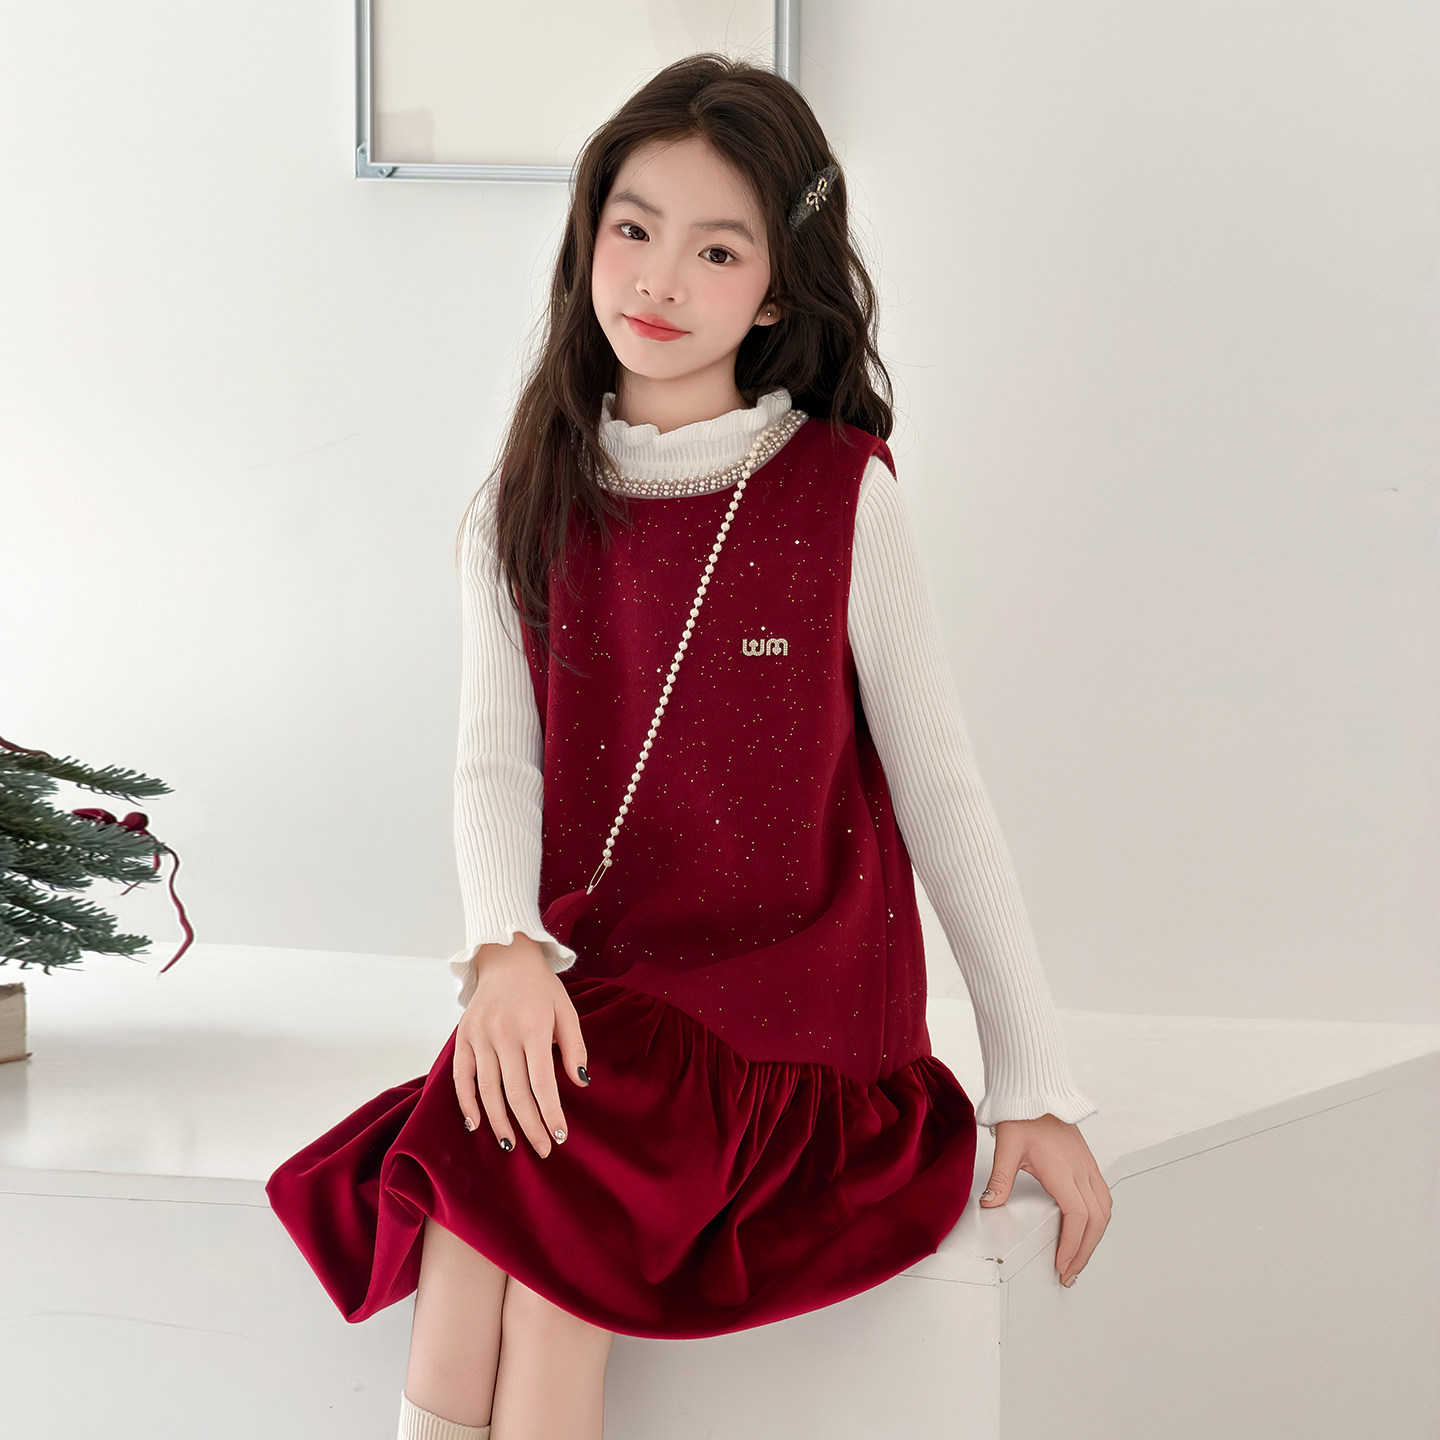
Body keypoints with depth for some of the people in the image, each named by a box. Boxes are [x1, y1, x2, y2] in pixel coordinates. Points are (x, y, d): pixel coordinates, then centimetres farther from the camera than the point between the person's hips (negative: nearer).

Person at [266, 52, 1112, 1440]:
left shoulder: (840, 497, -2)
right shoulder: (527, 506, 9)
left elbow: (938, 791, 1)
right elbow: (496, 762, 0)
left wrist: (1035, 1080, -1)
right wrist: (507, 948, -22)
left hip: (799, 1002, -3)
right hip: (587, 994, 3)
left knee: (525, 1180, -29)